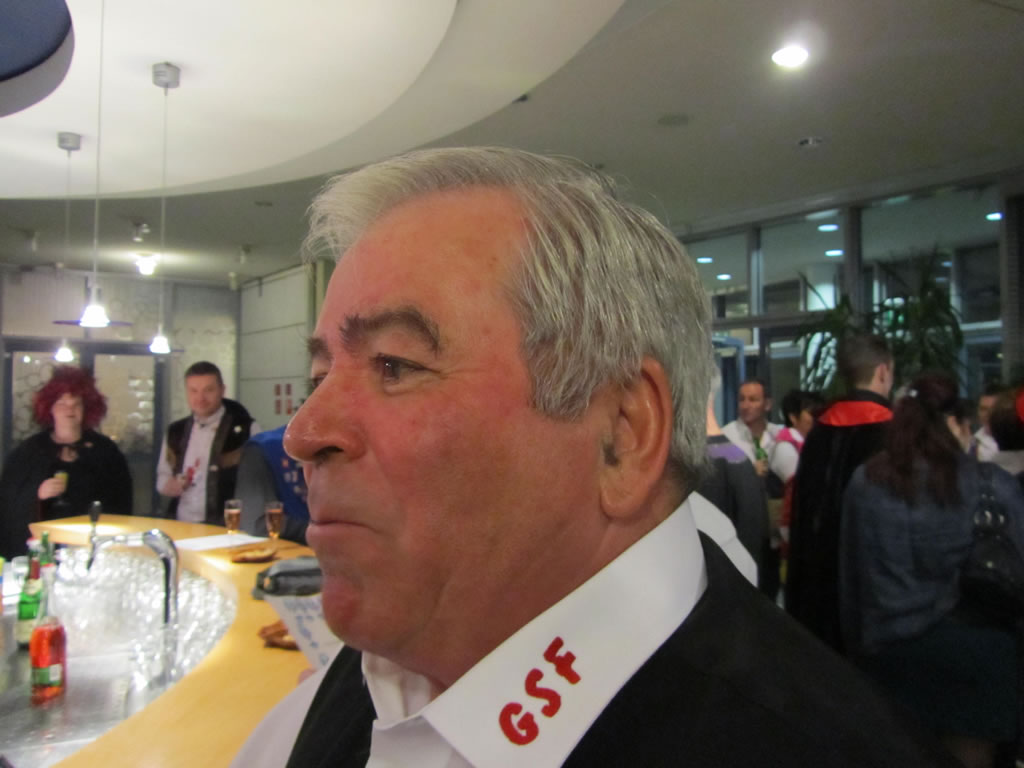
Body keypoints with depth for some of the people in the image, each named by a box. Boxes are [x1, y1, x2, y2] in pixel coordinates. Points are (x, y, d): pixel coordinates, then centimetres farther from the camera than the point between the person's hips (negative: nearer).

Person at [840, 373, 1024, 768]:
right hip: (975, 654, -2)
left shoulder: (864, 481, -6)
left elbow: (849, 574, 2)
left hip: (885, 654, 3)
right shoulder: (992, 486, -13)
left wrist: (857, 644, 13)